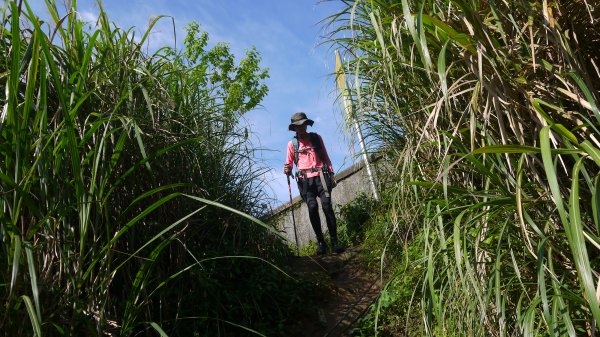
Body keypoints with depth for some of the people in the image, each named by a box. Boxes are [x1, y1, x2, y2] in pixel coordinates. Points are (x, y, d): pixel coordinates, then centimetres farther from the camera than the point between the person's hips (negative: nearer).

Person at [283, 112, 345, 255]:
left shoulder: (316, 138, 15)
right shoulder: (292, 143, 14)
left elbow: (325, 157, 16)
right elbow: (289, 163, 16)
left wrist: (331, 174, 7)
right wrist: (287, 169, -7)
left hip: (320, 176, 0)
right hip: (305, 180, 0)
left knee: (327, 206, -15)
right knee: (312, 207, -17)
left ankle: (335, 242, -11)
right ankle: (321, 242, -10)